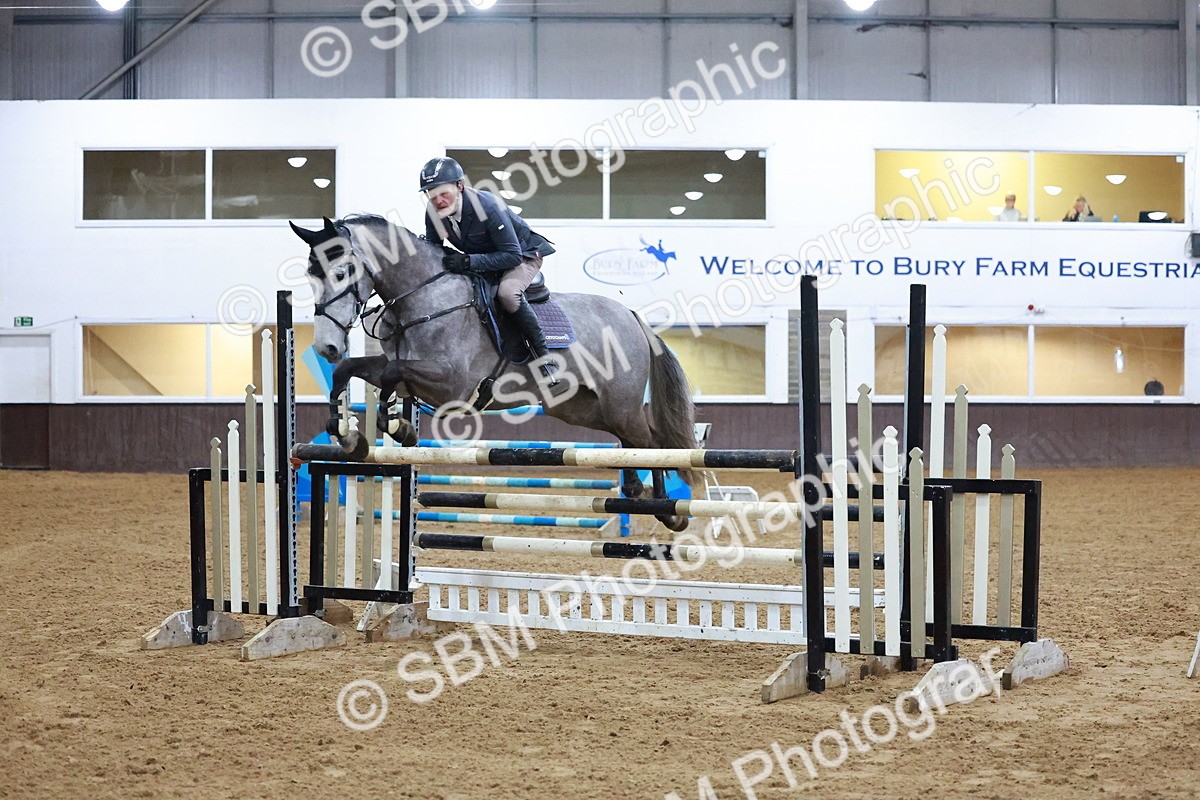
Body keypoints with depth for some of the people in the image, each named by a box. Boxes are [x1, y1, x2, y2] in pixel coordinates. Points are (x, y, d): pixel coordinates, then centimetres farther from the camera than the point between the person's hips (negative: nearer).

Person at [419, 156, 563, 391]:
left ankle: (545, 357, -26)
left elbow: (512, 255, -34)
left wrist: (468, 261, -44)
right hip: (481, 261, 8)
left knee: (507, 292, -38)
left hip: (523, 255, -7)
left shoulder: (487, 206, -35)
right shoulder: (433, 214, -15)